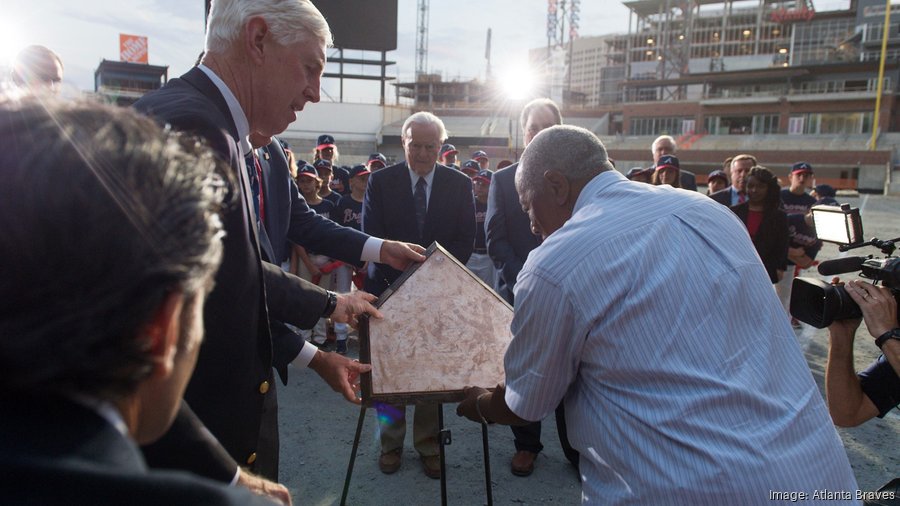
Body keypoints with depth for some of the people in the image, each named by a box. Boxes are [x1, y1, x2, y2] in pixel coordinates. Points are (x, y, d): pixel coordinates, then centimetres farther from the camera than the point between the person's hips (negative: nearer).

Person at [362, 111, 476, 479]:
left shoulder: (459, 184, 3)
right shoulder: (381, 181, 0)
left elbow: (465, 240, 1)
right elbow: (370, 236, -4)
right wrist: (401, 278, -16)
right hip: (390, 288, 0)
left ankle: (428, 445, 22)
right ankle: (391, 443, 23)